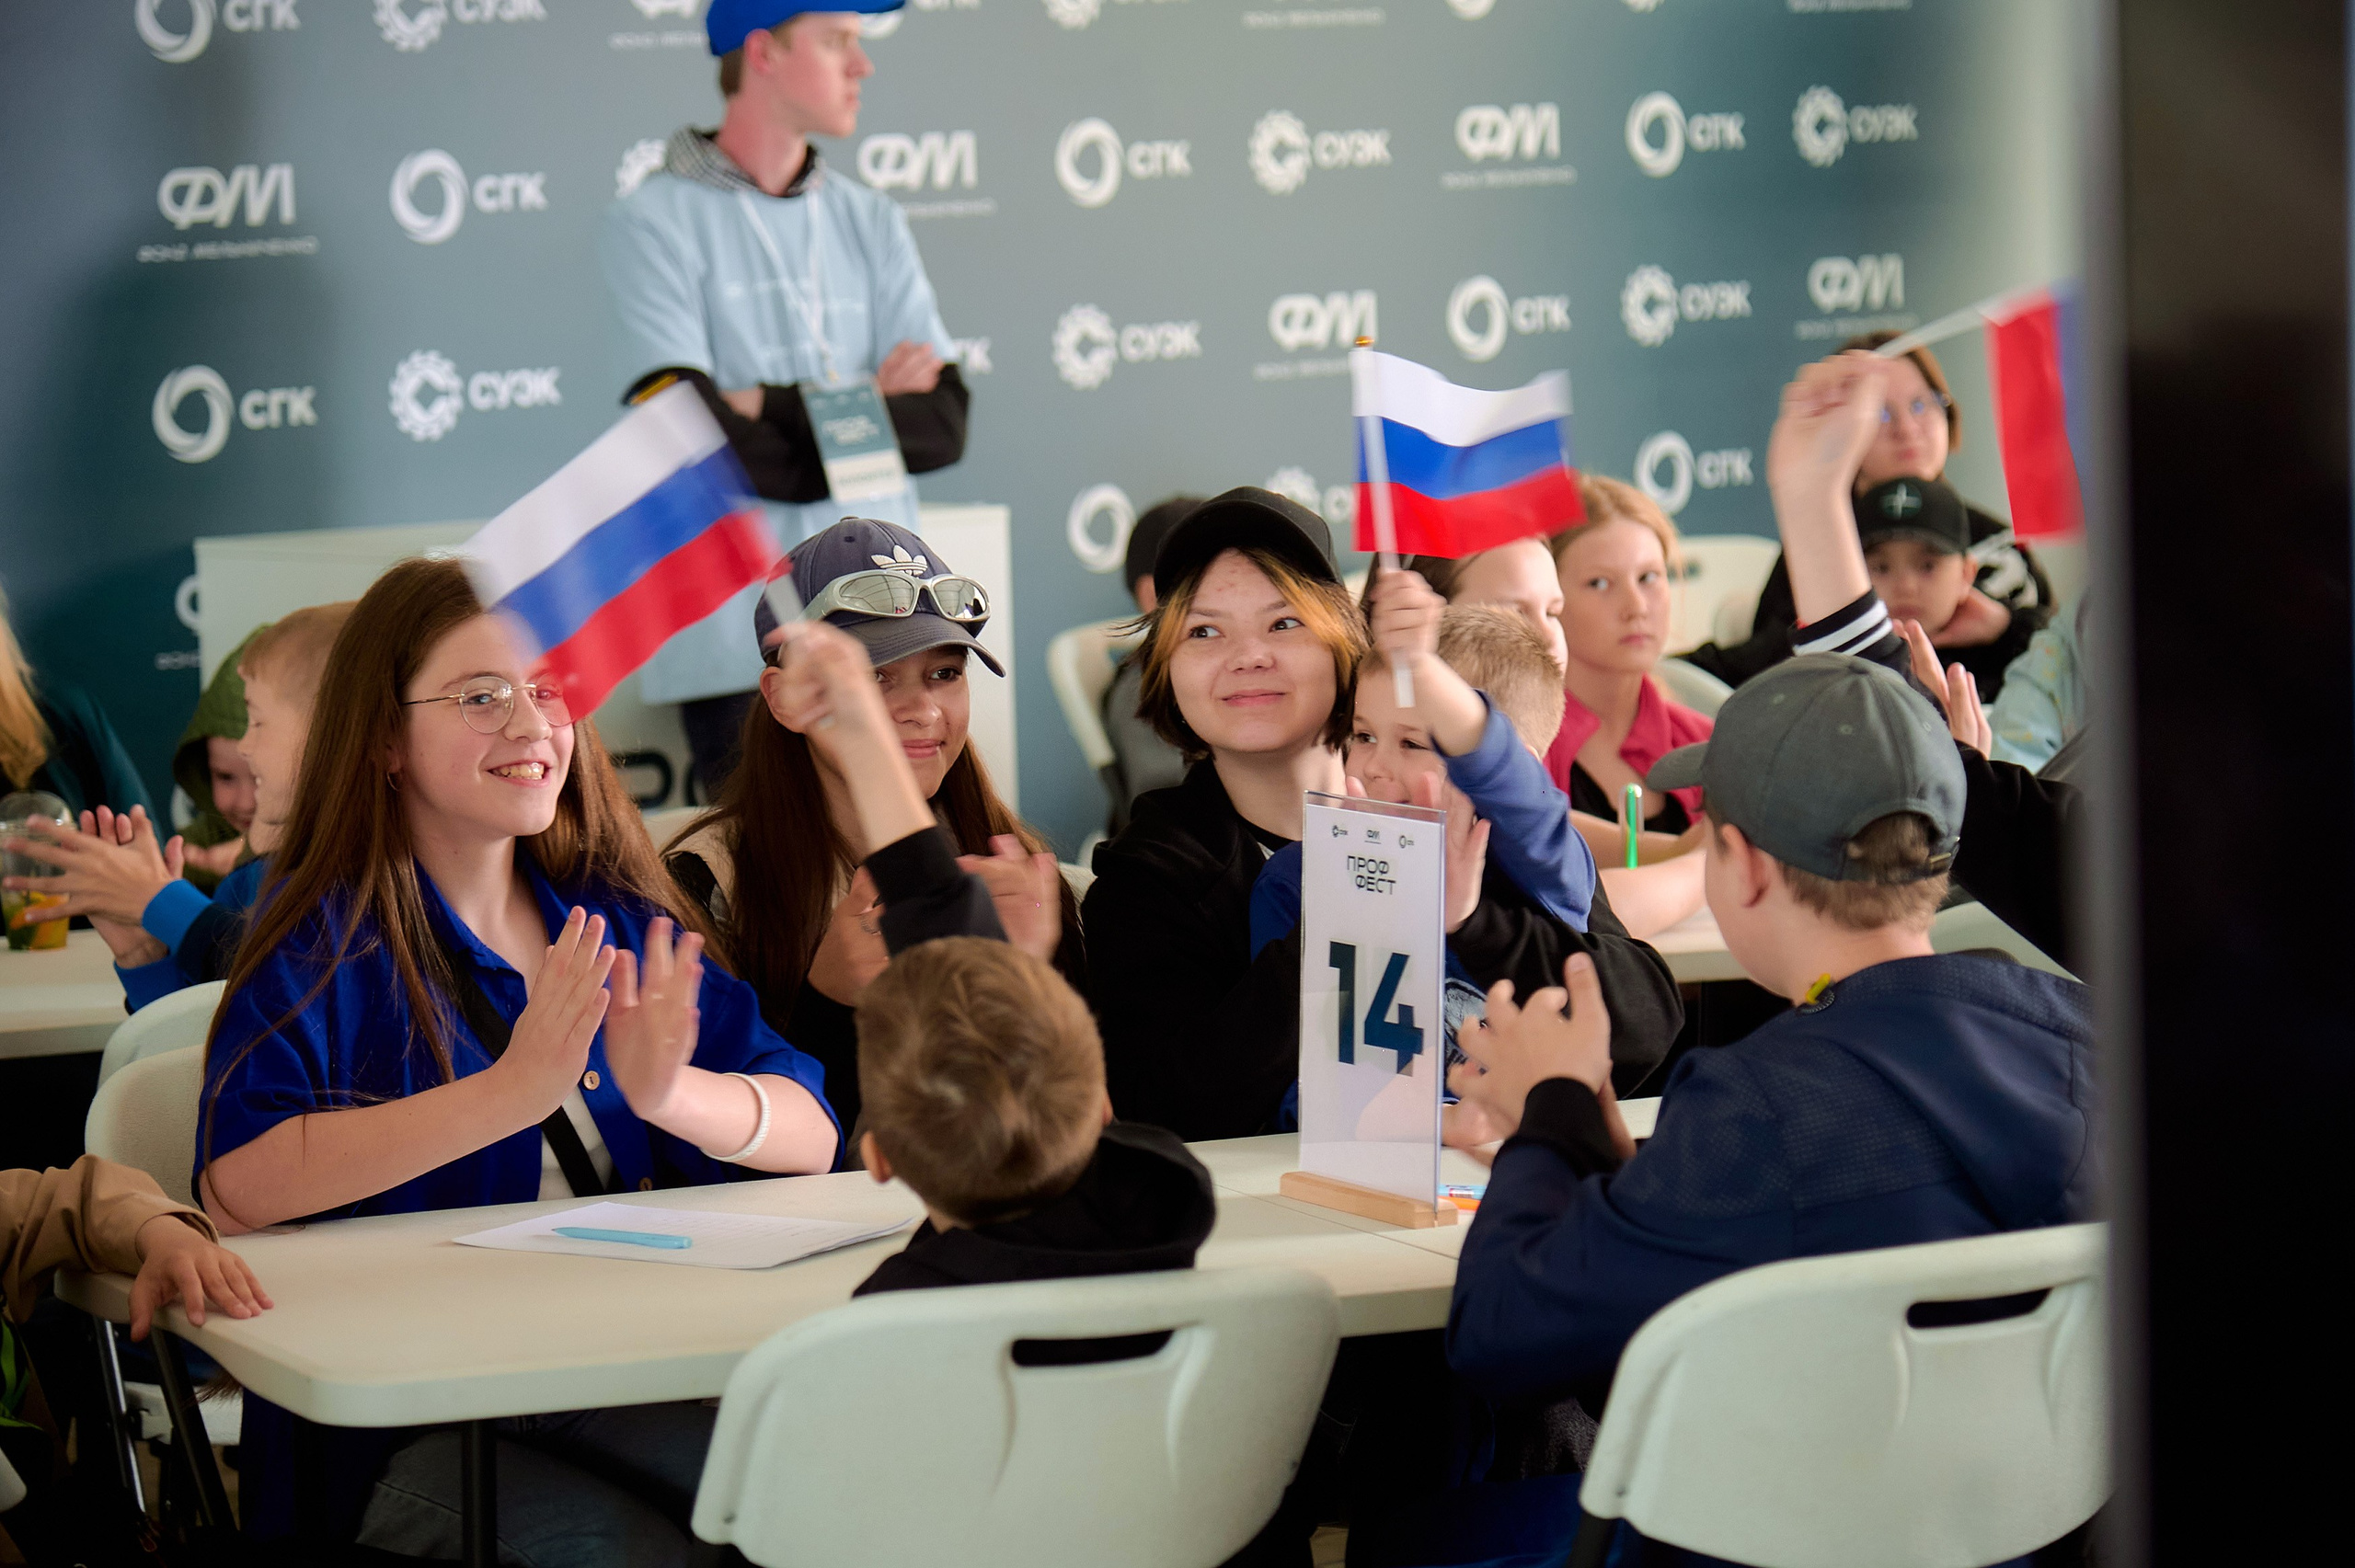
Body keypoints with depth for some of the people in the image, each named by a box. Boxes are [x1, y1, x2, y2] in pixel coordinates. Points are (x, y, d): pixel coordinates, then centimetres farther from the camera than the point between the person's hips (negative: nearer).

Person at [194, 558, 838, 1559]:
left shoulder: (616, 921, 13)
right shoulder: (327, 941, -1)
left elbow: (812, 1131, 5)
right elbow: (234, 1190, -19)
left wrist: (670, 1093, -16)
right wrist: (510, 1093, -24)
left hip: (640, 1381, 5)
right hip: (412, 1429, -5)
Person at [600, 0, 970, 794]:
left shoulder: (871, 222, 15)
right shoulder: (654, 224, -1)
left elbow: (944, 423, 4)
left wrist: (785, 409, -9)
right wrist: (866, 409, -4)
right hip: (738, 649, -4)